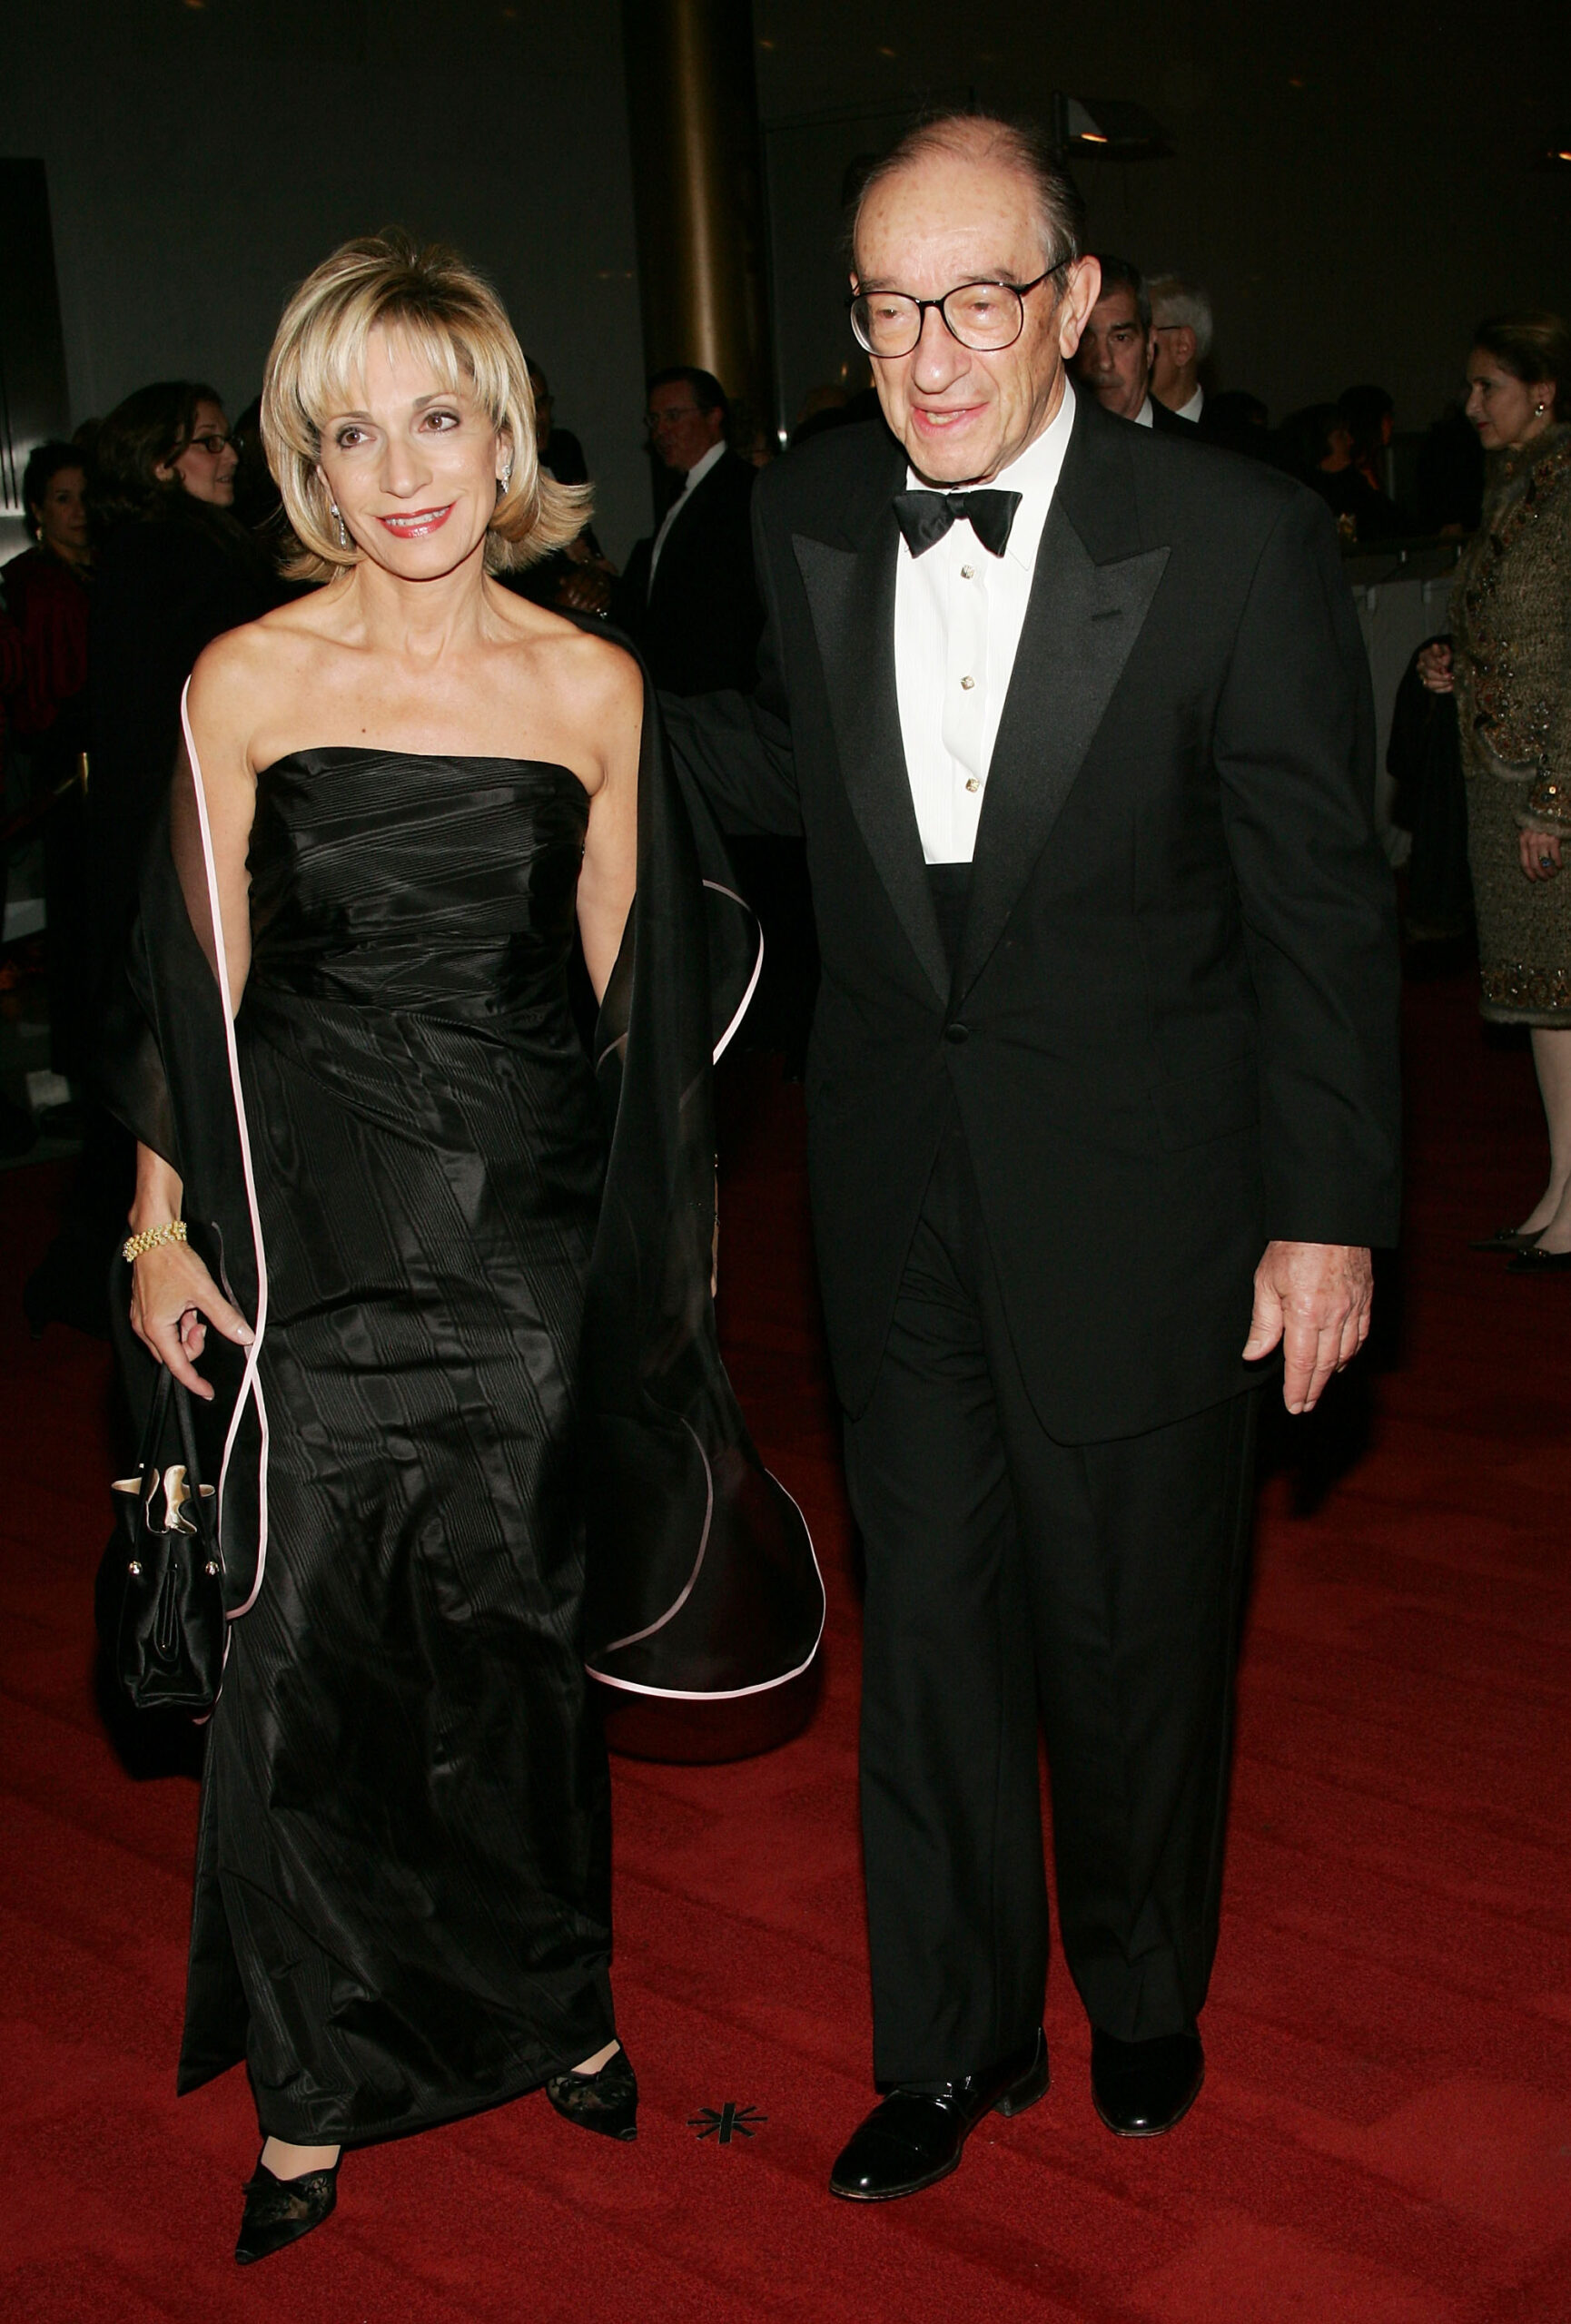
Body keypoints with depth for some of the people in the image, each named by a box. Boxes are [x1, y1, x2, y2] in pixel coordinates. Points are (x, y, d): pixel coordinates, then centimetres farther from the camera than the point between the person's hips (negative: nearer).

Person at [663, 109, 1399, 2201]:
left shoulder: (1237, 538, -14)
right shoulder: (810, 517, -1)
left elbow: (1320, 900, -10)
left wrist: (1330, 1212, -9)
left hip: (1139, 1184, -3)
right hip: (900, 1184, 4)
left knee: (1133, 1626, 13)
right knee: (929, 1615, 13)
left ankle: (1145, 1993, 41)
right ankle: (956, 2043, 33)